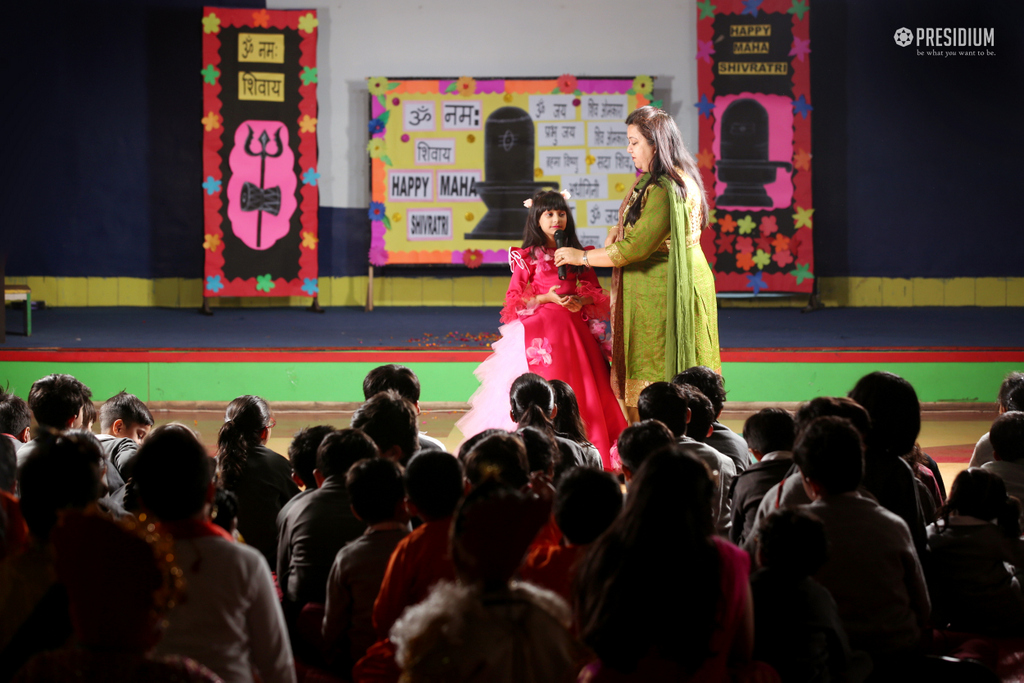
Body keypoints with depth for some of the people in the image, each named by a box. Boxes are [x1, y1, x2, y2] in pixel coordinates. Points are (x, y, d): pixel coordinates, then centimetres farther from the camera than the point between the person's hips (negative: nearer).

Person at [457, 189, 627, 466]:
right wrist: (546, 298, -15)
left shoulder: (577, 255, 12)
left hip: (575, 327, 4)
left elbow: (597, 292, 14)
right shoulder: (527, 257, 1)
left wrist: (582, 301, -7)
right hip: (540, 329, -4)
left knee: (580, 387, -1)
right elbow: (513, 300, -2)